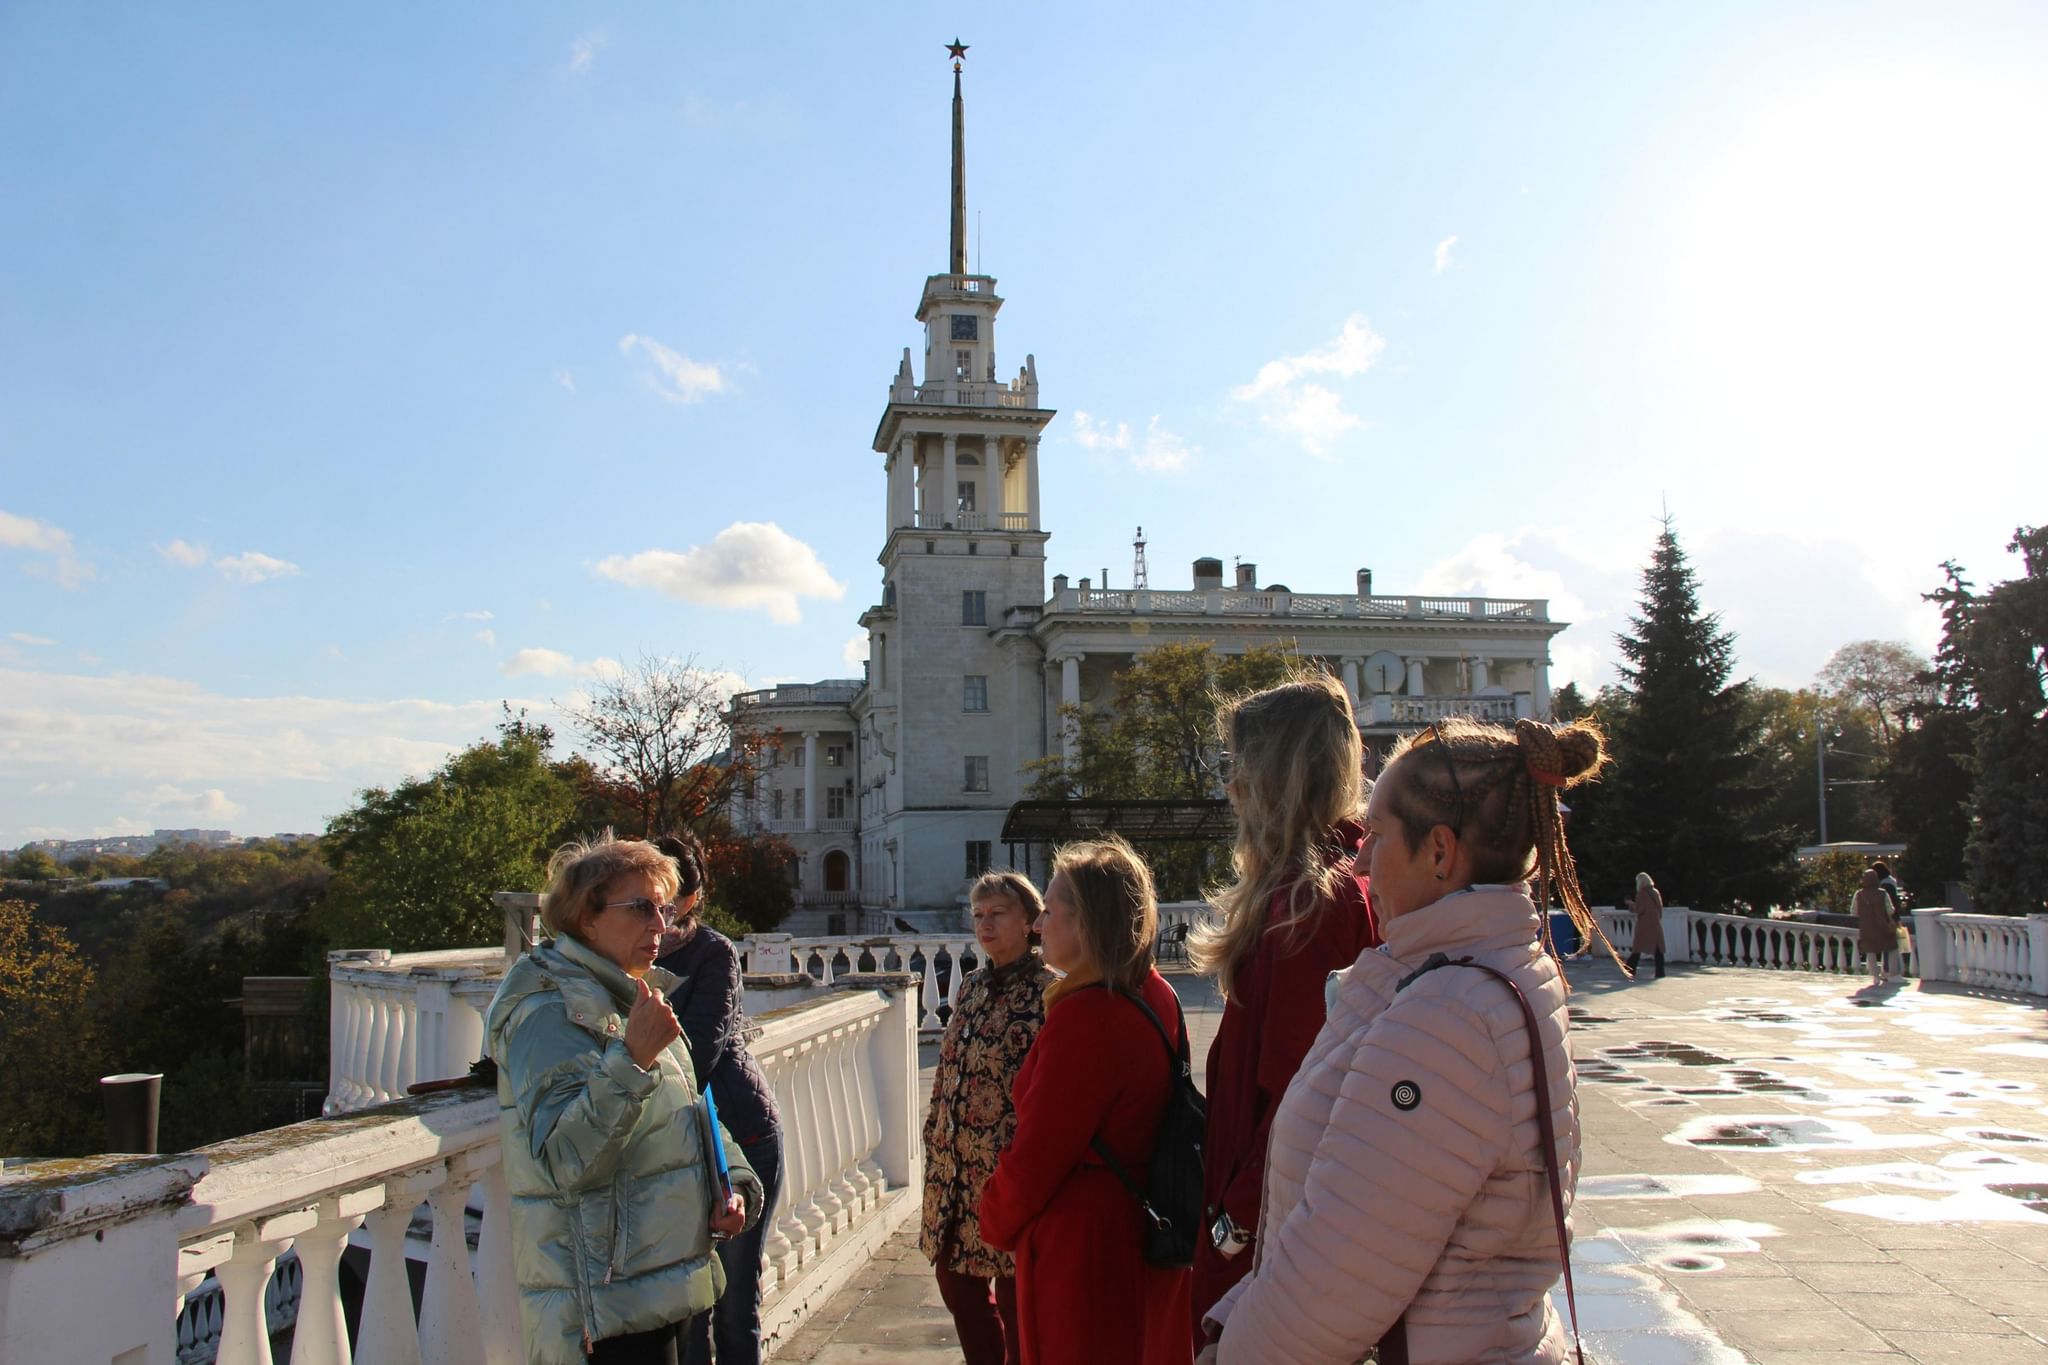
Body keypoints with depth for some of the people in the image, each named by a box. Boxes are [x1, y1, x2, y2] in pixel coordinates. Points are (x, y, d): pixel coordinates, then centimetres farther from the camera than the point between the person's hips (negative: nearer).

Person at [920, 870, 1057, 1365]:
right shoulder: (972, 988, 10)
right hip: (956, 1166, 7)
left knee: (1014, 1290, 6)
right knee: (955, 1278, 15)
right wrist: (935, 1137, 14)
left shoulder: (1049, 991, -12)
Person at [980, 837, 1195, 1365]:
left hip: (1082, 1242, -8)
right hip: (1152, 1230, 8)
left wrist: (995, 1222, -3)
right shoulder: (1158, 995, -1)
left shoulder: (1081, 1018, -27)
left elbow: (1035, 1157, -22)